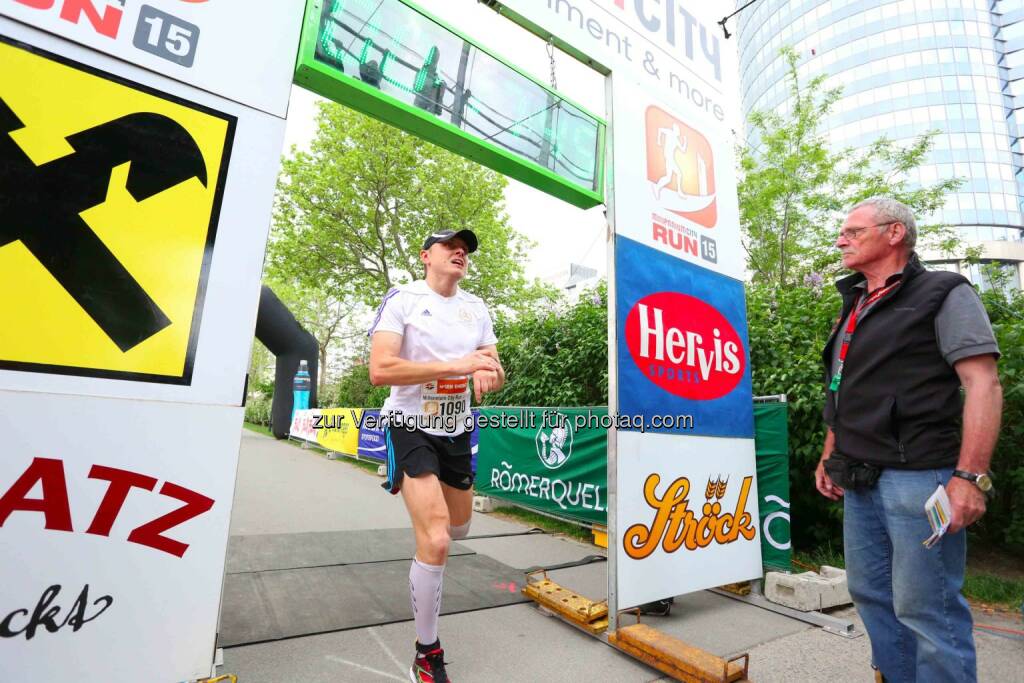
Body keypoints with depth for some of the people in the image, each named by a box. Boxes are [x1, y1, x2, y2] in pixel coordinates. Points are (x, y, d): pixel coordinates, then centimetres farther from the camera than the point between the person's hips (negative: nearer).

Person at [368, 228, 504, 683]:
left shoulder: (476, 308, 6)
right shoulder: (403, 298, -11)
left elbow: (495, 373, 8)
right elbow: (379, 370, -23)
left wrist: (489, 375, -18)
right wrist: (457, 365, -29)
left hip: (457, 431, 6)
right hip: (411, 427, -6)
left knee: (458, 527, 21)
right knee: (436, 542, -14)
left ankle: (420, 502, 57)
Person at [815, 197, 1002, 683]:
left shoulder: (943, 294, -2)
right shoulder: (854, 310, 18)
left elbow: (983, 385, -12)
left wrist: (970, 476, -20)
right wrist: (829, 458, 18)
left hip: (917, 478, -7)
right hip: (860, 480, 7)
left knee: (926, 609, 0)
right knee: (870, 594, 15)